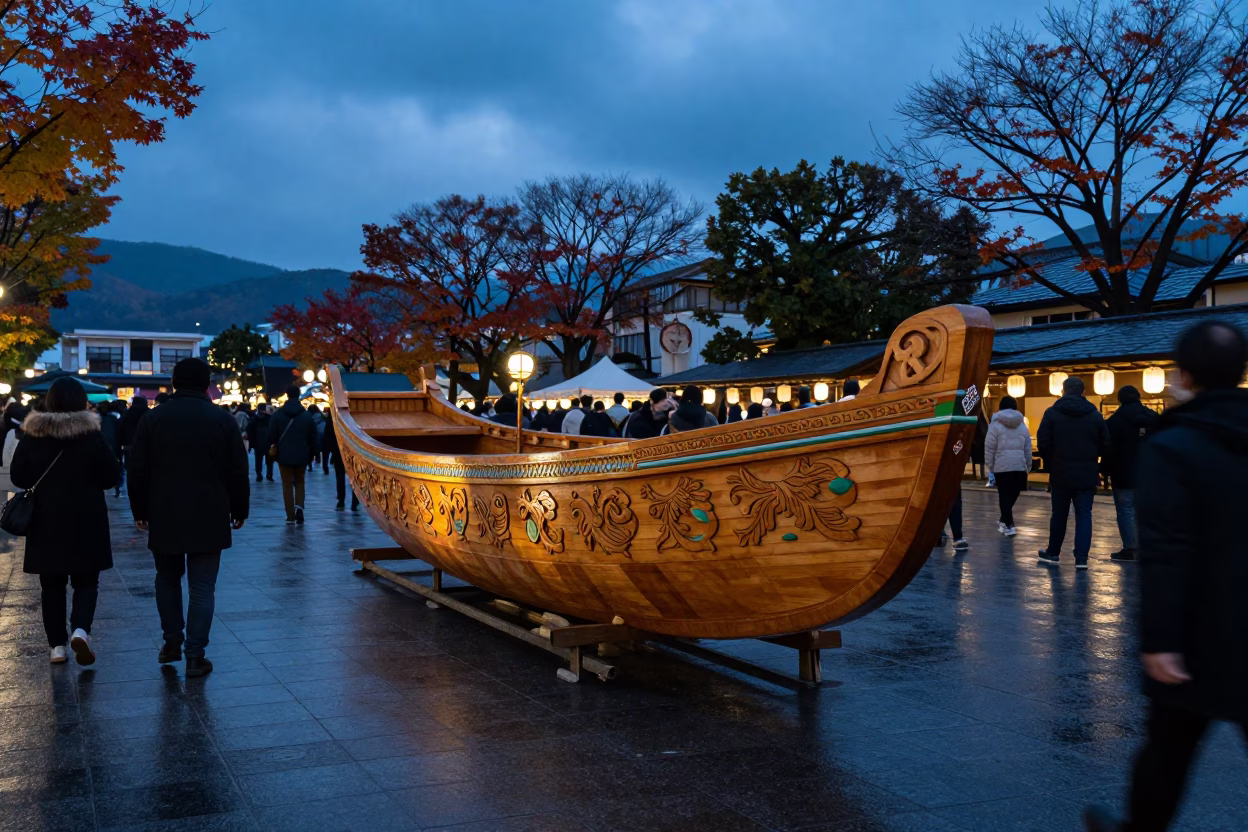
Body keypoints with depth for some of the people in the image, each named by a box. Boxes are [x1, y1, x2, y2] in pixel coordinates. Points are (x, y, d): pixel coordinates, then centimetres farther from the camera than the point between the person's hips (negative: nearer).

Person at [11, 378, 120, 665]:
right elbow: (111, 476, -5)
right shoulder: (91, 435, -9)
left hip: (45, 521, 2)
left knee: (52, 584, 12)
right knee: (86, 581, 8)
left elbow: (18, 477, 3)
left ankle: (57, 645, 12)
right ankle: (80, 629, -14)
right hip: (86, 521, -2)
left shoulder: (32, 434, -3)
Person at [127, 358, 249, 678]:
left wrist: (140, 511, 14)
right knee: (202, 587, 2)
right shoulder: (223, 420, -3)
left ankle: (172, 641, 23)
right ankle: (195, 654, 0)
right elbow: (238, 473, -1)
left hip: (164, 517, 2)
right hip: (208, 519, -1)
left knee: (168, 579, 20)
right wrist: (239, 511, 10)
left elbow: (138, 472, 3)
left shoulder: (152, 419, 1)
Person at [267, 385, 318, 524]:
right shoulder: (307, 415, -1)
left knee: (287, 484, 6)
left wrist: (271, 448, 11)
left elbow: (271, 435, -4)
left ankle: (290, 516, 4)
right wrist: (312, 454, 10)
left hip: (284, 455, -1)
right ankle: (299, 506, -7)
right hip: (301, 456, 1)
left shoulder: (278, 414, -4)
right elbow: (313, 437, 1)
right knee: (299, 482, 16)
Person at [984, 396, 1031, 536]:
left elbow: (989, 449, -4)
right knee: (1012, 495, 16)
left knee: (1004, 496, 3)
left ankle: (1009, 525, -1)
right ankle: (1004, 520, 29)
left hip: (1002, 466, -3)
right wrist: (1028, 467, 20)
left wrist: (990, 467, 3)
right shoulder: (1023, 426, 11)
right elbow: (1028, 450, 14)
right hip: (1020, 467, 3)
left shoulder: (996, 425, -1)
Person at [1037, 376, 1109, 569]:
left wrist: (1051, 464, 7)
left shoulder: (1052, 413, -4)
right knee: (1084, 515, 4)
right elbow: (1105, 446, 2)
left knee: (1059, 515, 12)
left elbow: (1043, 444, -8)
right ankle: (1081, 558, -2)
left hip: (1060, 474, 0)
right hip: (1087, 475, 1)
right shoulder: (1095, 415, 1)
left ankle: (1053, 553, 23)